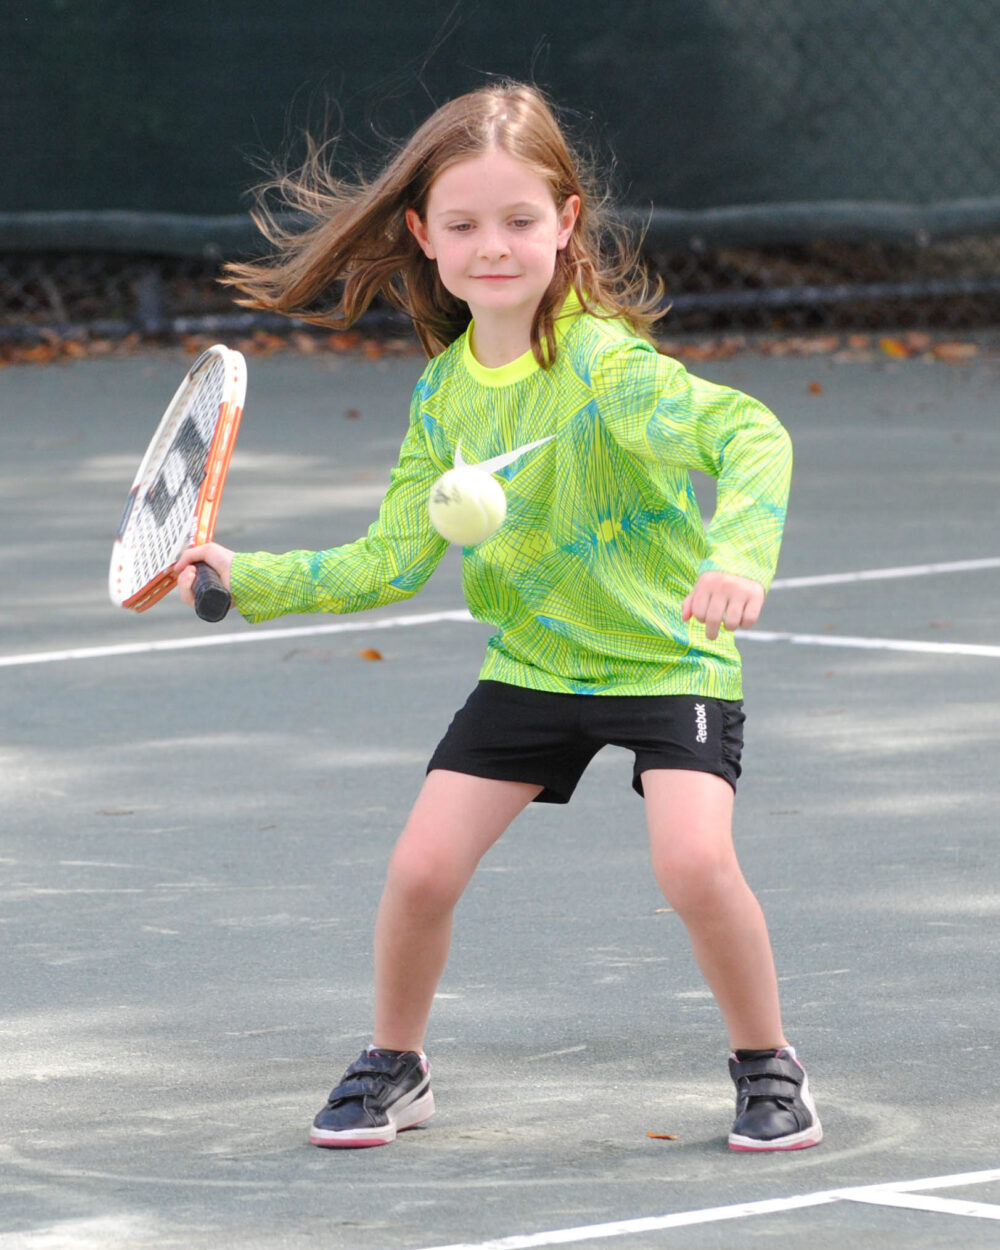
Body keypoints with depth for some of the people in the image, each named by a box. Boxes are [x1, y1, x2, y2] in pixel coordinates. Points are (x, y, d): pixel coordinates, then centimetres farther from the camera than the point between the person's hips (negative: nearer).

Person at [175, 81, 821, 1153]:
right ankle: (393, 1066, 22)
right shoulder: (445, 392, -2)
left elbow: (753, 434, -37)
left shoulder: (603, 361, -23)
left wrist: (738, 553, -54)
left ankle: (766, 1067, 0)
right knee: (421, 867, -5)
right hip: (531, 662, 5)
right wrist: (252, 579, -6)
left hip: (668, 656, -5)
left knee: (694, 862, -25)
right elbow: (391, 561, 2)